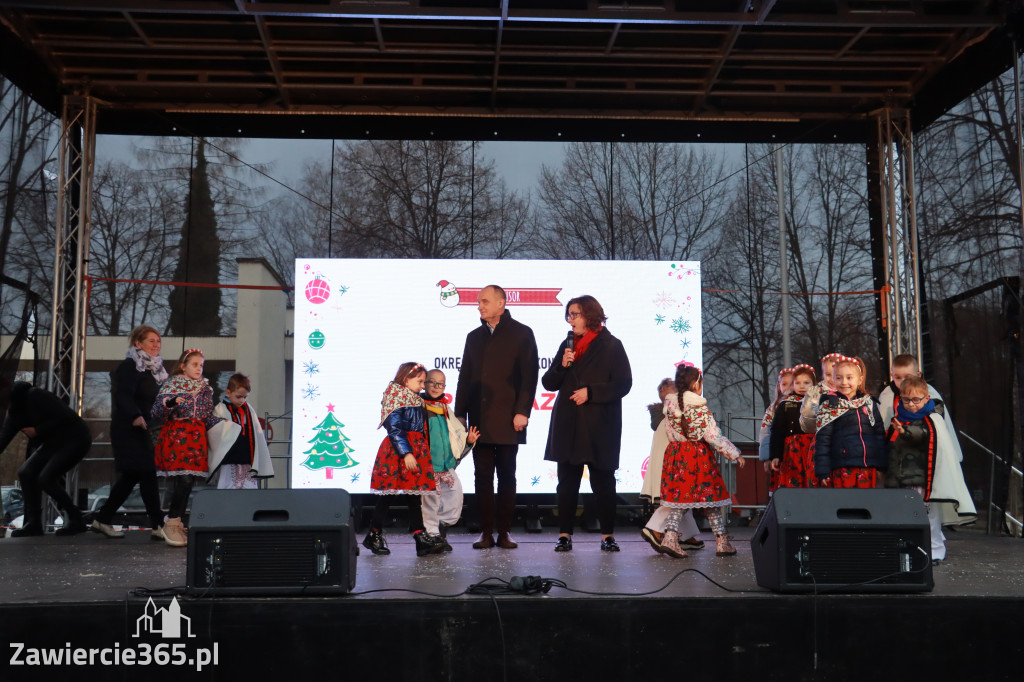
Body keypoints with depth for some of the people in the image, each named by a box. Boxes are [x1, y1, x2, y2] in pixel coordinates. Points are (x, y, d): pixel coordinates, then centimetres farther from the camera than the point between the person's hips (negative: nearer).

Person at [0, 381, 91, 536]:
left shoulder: (35, 396, -22)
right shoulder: (15, 411, 5)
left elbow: (65, 417, -25)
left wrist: (37, 430, -20)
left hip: (75, 439, -9)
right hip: (54, 442, 9)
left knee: (46, 478, -18)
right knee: (26, 473, -2)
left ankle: (76, 521, -7)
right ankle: (34, 523, 4)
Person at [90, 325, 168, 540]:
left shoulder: (154, 368, 16)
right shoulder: (130, 366, -11)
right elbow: (123, 395, -24)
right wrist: (135, 416, -38)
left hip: (144, 430, 9)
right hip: (129, 430, -9)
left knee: (131, 476, 12)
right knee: (147, 474, -9)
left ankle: (102, 520, 22)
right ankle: (158, 526, -6)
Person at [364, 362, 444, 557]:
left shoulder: (416, 400, 16)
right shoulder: (396, 396, -9)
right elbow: (394, 428, -16)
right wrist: (406, 453, -22)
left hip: (415, 450, 8)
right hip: (396, 452, -8)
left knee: (414, 495, 6)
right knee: (387, 496, -1)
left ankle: (421, 537, 7)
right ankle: (375, 535, 9)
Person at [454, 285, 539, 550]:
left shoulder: (521, 333, 2)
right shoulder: (474, 337, 16)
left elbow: (529, 376, -4)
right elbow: (465, 377, 15)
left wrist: (522, 411, -12)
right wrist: (460, 413, 9)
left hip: (507, 419, -4)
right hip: (479, 419, 4)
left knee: (507, 476, 3)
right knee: (482, 476, 3)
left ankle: (505, 531, 10)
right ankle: (486, 532, 8)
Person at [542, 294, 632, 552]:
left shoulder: (611, 346, 0)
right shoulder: (567, 345, 14)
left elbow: (623, 384, -6)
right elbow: (548, 383, 12)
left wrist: (590, 392, -13)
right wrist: (562, 366, -6)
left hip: (600, 426, -4)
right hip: (568, 425, 4)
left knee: (603, 482, 2)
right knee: (567, 482, 4)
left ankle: (608, 534, 12)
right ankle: (565, 534, 10)